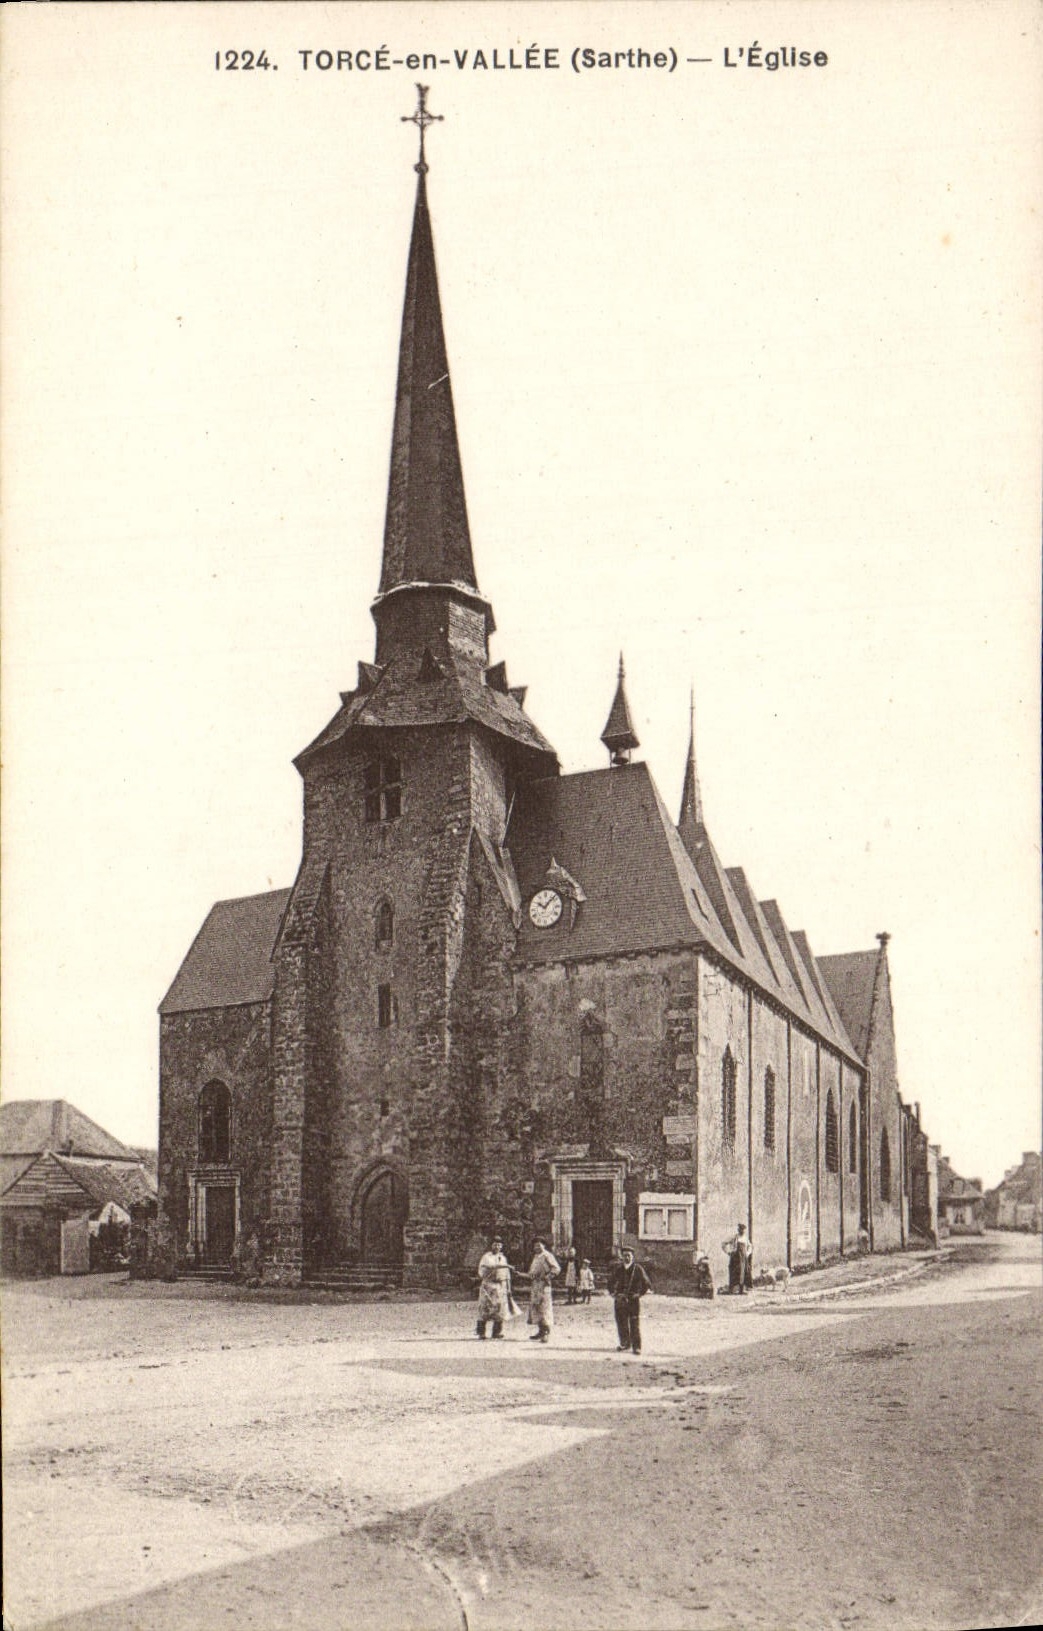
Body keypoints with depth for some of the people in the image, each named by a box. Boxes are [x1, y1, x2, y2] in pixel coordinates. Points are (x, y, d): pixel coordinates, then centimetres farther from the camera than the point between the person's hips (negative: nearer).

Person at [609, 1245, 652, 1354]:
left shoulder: (637, 1268, -1)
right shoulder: (618, 1269, 8)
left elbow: (647, 1284, 5)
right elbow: (611, 1284, 19)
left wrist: (639, 1294, -1)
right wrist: (615, 1294, 6)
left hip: (634, 1300, -3)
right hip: (621, 1300, 3)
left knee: (635, 1324, -5)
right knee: (621, 1323, 5)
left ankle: (636, 1347, -1)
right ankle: (625, 1345, 17)